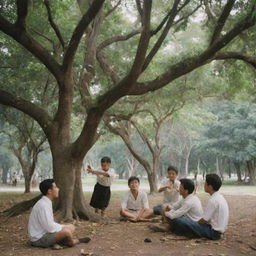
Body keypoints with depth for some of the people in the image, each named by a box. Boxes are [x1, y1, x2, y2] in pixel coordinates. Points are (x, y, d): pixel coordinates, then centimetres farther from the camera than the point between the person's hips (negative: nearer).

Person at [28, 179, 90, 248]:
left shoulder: (47, 203, 6)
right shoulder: (42, 205, -23)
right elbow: (50, 227, -25)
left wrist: (64, 226, 1)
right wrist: (64, 227, -10)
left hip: (44, 232, 10)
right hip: (39, 239, -10)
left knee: (71, 227, 11)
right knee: (66, 231, -26)